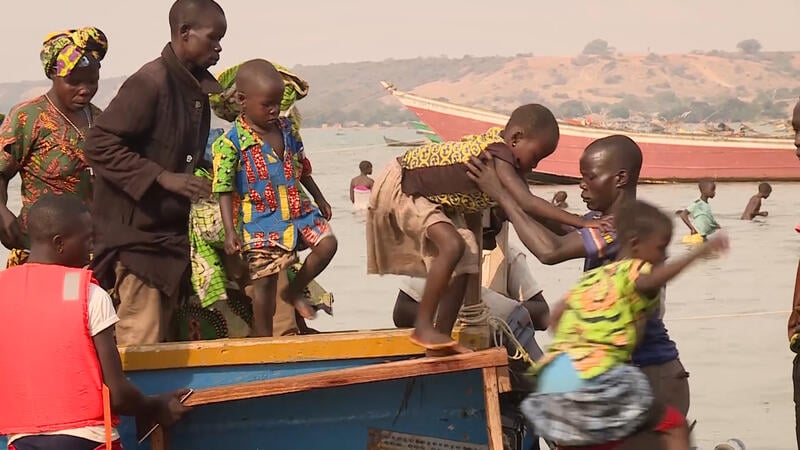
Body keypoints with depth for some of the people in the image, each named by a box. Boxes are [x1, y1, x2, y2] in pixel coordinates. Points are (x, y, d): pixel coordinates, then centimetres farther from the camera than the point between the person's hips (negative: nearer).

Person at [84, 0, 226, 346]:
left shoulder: (197, 87, 9)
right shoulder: (150, 83, -17)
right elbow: (99, 145, -21)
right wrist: (164, 178, -24)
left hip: (170, 232, 9)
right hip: (136, 231, -9)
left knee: (163, 340, 12)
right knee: (141, 343, -8)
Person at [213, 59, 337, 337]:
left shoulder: (286, 129, 4)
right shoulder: (231, 143, -16)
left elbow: (301, 167, 18)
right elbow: (224, 191, -15)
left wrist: (320, 199, 25)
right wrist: (230, 232, -21)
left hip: (298, 209, 6)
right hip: (261, 220, -6)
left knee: (327, 244, -8)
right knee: (264, 281, -1)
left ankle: (294, 291, 14)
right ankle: (263, 337, 13)